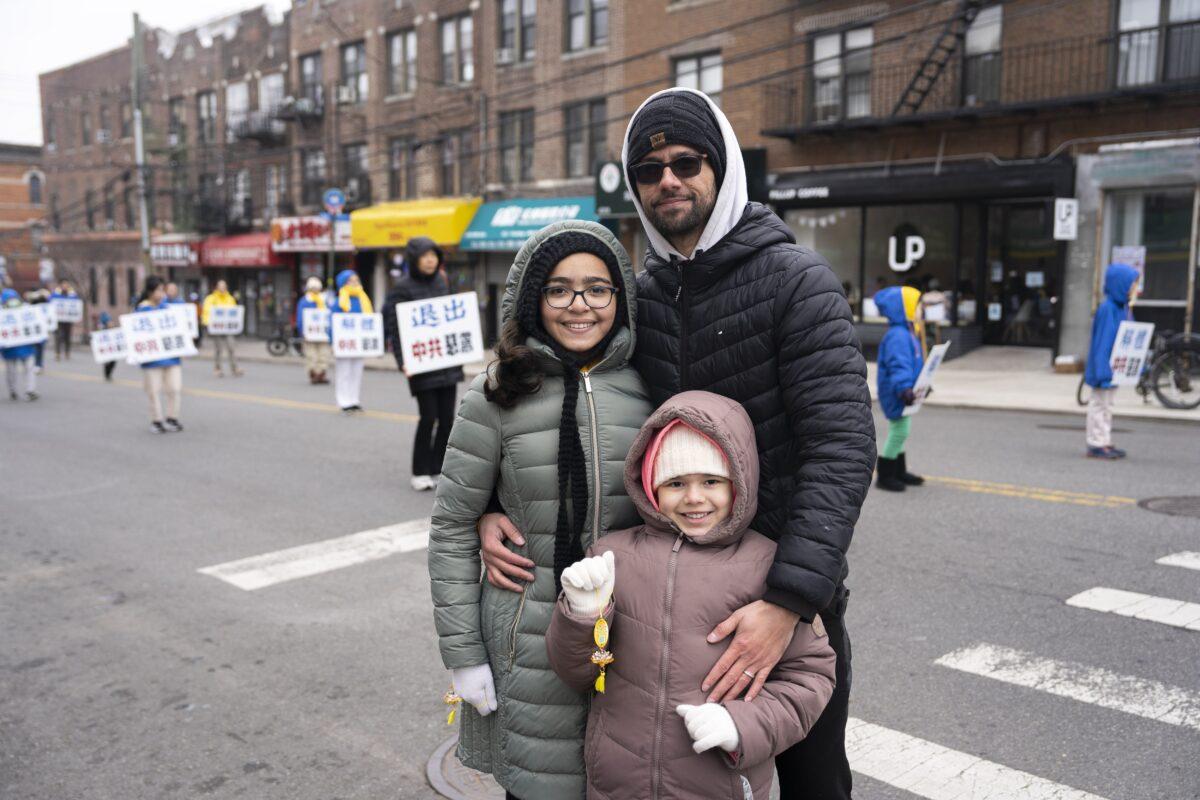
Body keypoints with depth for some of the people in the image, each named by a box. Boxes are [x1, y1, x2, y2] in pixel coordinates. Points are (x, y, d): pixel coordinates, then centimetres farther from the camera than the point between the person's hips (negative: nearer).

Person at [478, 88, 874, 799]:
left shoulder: (798, 281, -14)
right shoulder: (639, 297, 3)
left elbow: (843, 445, -23)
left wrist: (789, 601, -32)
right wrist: (494, 507, -7)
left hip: (791, 592, -4)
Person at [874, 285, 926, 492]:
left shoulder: (907, 333, 13)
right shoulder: (897, 336, -21)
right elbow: (898, 366, -30)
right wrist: (904, 389, -37)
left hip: (902, 394, 11)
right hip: (896, 394, -11)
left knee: (900, 432, 19)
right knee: (899, 431, -6)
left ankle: (899, 471, 31)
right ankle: (885, 476, 3)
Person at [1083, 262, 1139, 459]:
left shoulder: (1124, 308, 8)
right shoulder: (1107, 308, -18)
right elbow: (1103, 340, -20)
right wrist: (1103, 370, -23)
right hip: (1106, 364, -9)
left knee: (1107, 404, 15)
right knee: (1099, 403, -1)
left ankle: (1105, 442, 23)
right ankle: (1096, 445, 6)